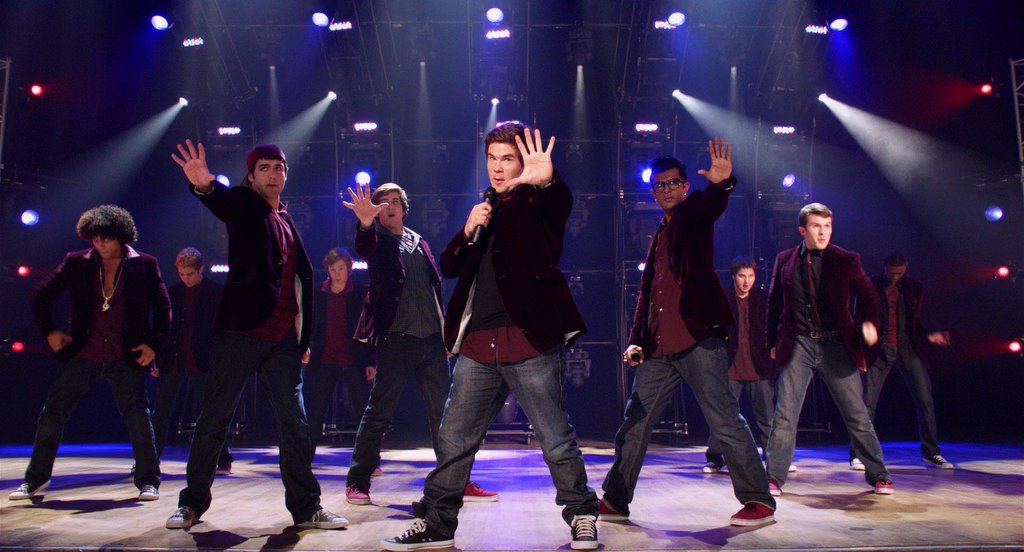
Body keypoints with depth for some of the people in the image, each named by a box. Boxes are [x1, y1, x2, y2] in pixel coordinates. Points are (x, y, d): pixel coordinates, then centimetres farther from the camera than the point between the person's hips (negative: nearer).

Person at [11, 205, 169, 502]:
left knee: (137, 414, -8)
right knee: (52, 414, 7)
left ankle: (148, 481, 4)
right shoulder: (77, 263, 3)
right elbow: (41, 297, 13)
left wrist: (153, 344, -5)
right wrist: (49, 331, 4)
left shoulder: (144, 265, -1)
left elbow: (163, 308, 2)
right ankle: (35, 478, 27)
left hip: (125, 357, -2)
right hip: (82, 354, 3)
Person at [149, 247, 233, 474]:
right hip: (173, 361, 4)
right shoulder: (173, 292, 11)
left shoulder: (216, 292, 0)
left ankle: (223, 460, 10)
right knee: (160, 412, 7)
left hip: (202, 361, -4)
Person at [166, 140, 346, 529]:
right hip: (242, 331, -4)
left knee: (294, 423, 5)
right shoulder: (245, 205, 3)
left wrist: (304, 337, 15)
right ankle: (192, 503, 20)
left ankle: (307, 508, 12)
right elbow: (221, 201, -22)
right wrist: (205, 185, -46)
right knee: (214, 420, 4)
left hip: (283, 338, 5)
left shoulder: (287, 221, 18)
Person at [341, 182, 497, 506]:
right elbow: (365, 248, -21)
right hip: (396, 337, -5)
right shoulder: (377, 240, 5)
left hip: (431, 339, 5)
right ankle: (357, 481, 11)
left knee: (444, 412, 7)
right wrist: (365, 223, -43)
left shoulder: (420, 243, 19)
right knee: (379, 412, -2)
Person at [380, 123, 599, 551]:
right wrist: (467, 232, -4)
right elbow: (448, 267, 15)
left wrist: (546, 180, -46)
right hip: (478, 343, 6)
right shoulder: (484, 211, 20)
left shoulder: (536, 202, 2)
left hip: (531, 339, -5)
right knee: (454, 439, 10)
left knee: (556, 440, 3)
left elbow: (561, 203, -23)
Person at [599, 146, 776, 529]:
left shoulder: (694, 212, 4)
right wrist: (635, 339, 12)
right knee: (634, 423, 9)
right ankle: (614, 501, 19)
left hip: (698, 339, -7)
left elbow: (712, 206, -22)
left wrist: (721, 182, -44)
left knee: (725, 420, -4)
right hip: (658, 348, 7)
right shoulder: (658, 236, 23)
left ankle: (758, 501, 9)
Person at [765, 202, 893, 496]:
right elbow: (774, 303, 13)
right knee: (784, 415, -2)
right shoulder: (785, 260, 6)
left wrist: (869, 322, -17)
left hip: (835, 345, 0)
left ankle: (878, 476, 24)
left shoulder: (846, 260, 2)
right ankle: (774, 478, 7)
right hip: (797, 345, 1)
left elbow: (868, 297, 5)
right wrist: (773, 342, 9)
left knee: (857, 415, 6)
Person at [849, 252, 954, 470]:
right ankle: (858, 454, 5)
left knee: (925, 401, 2)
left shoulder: (914, 288, 9)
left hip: (907, 349, 3)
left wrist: (928, 336, -3)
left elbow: (915, 322, 16)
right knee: (867, 403, -4)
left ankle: (931, 453, 17)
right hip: (879, 351, -3)